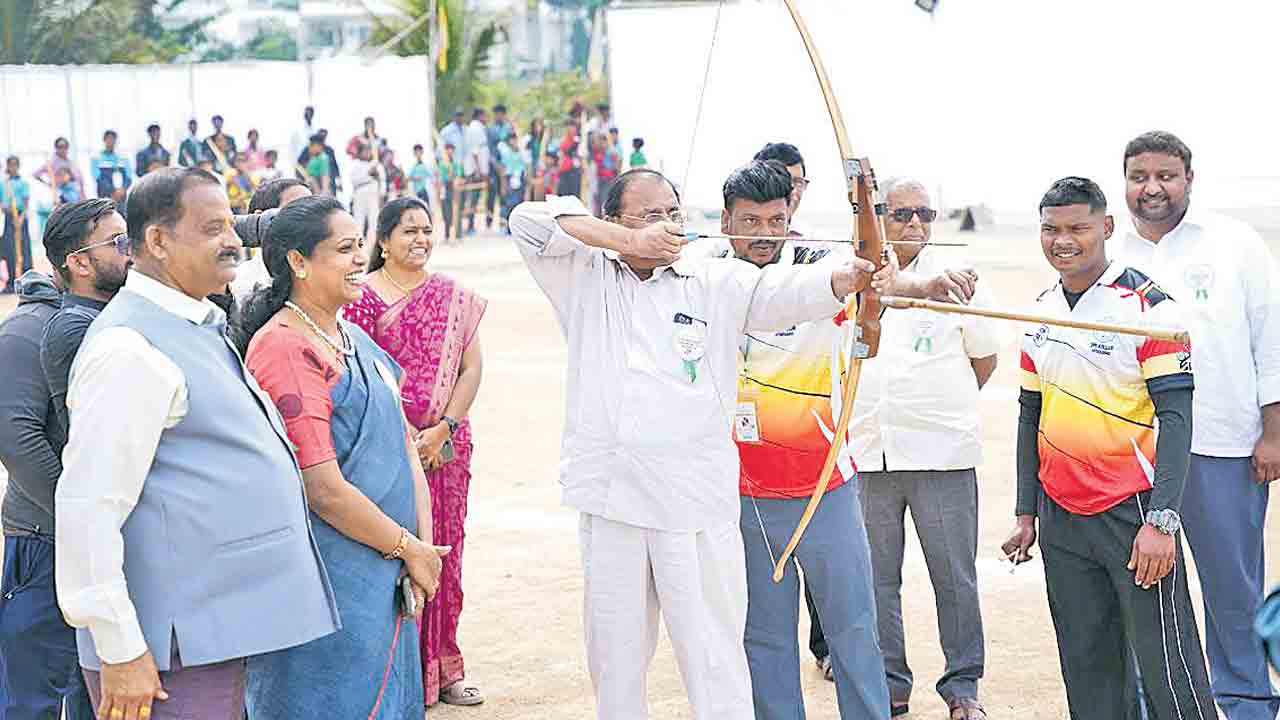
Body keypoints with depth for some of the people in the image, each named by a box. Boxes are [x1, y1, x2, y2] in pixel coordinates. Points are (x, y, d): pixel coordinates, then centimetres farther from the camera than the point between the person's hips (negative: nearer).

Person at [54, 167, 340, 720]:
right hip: (171, 650, -10)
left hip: (219, 625, 10)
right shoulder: (131, 348, -17)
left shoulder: (199, 325, 16)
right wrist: (120, 650, -23)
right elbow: (89, 507, -22)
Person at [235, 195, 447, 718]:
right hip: (329, 587, -9)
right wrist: (409, 549, -10)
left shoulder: (357, 340, 12)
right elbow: (323, 489, -20)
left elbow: (406, 453, 11)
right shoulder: (284, 347, -16)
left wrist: (421, 549, -2)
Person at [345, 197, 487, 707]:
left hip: (447, 444, 3)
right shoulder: (364, 296, -1)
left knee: (443, 548, 7)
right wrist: (409, 434, -11)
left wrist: (443, 428, -7)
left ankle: (443, 667, 16)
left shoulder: (454, 296, 9)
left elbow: (471, 367, 4)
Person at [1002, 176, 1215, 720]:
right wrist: (1026, 513, 13)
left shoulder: (1147, 304, -10)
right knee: (1086, 666, 10)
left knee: (1167, 665, -7)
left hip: (1132, 512, -6)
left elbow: (1176, 416, -13)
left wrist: (1161, 521, -20)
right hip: (1061, 516, 6)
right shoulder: (1040, 312, 9)